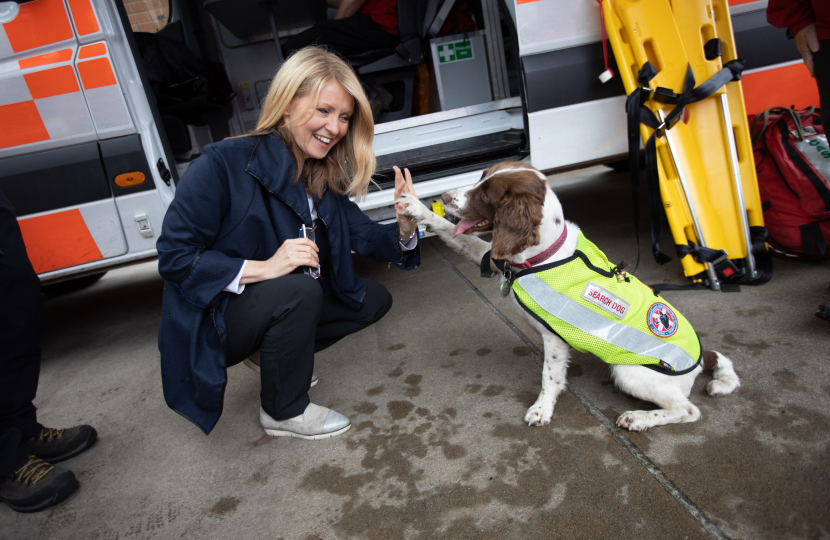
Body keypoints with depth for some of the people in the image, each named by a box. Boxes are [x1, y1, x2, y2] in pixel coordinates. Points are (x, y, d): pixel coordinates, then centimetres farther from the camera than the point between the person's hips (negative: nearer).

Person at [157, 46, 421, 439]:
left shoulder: (324, 178, 0)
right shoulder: (222, 165, -22)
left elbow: (365, 237, -2)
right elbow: (174, 258, -23)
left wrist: (404, 229, -24)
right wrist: (263, 268, -34)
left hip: (279, 307, 7)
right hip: (209, 324, -7)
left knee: (375, 300, 3)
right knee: (298, 289, -35)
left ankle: (278, 356, 13)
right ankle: (283, 413, -9)